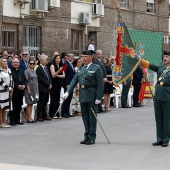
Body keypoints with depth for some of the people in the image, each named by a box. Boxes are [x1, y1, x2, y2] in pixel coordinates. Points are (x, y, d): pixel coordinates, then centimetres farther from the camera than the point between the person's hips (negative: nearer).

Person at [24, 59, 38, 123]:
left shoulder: (34, 71, 15)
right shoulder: (27, 71, -7)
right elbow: (26, 81, -13)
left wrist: (37, 89, 14)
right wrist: (28, 89, -17)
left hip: (34, 89, 7)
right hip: (29, 89, -7)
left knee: (31, 103, 8)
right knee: (29, 103, -6)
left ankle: (30, 117, 10)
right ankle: (29, 118, -6)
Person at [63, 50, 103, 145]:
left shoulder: (96, 68, -6)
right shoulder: (80, 69, 14)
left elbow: (100, 84, -10)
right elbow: (74, 81, 10)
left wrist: (99, 98, -15)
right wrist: (68, 92, -1)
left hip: (91, 95, -6)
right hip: (82, 95, 6)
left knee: (92, 116, 1)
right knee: (85, 116, 11)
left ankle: (92, 137, 8)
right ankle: (87, 136, 19)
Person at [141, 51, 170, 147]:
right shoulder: (160, 67, 12)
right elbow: (148, 65, 8)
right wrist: (140, 59, -1)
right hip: (158, 97, 5)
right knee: (158, 120, 10)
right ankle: (159, 139, 18)